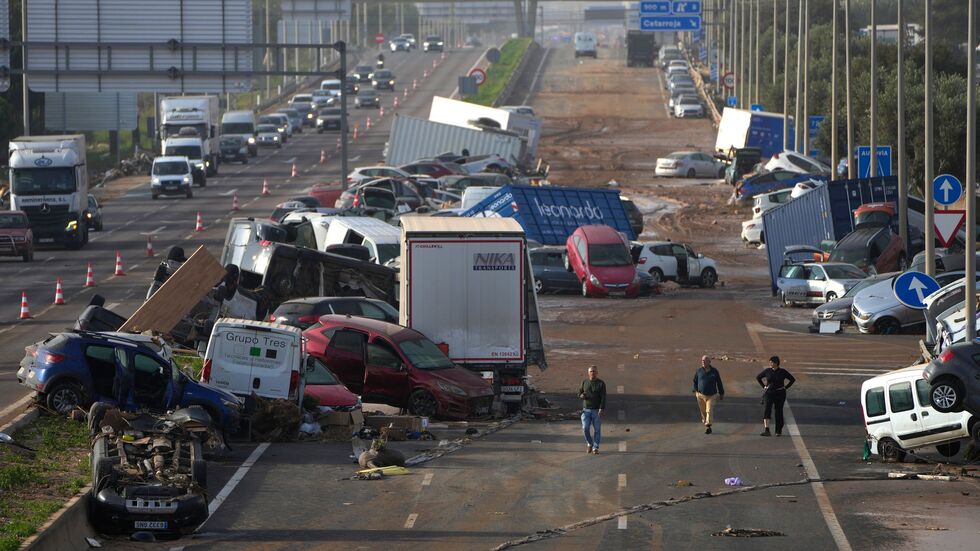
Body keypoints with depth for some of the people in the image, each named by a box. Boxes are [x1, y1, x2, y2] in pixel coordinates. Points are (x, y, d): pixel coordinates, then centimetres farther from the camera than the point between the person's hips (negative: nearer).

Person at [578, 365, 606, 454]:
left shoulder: (601, 383, -3)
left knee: (597, 430, -1)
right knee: (585, 428, -7)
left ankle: (595, 448, 7)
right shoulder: (585, 382, 8)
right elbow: (579, 393, 16)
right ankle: (589, 444, 17)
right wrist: (581, 395, -10)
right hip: (586, 410, 2)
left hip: (597, 410, -2)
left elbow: (603, 397, -9)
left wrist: (601, 409, -21)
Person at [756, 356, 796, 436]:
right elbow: (758, 377, 14)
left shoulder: (782, 372, -4)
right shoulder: (767, 371, 0)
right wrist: (763, 386, 6)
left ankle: (779, 431, 22)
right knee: (767, 410, -17)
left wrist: (785, 387, -1)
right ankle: (766, 430, -25)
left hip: (780, 394, 0)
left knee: (779, 412, 7)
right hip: (768, 393, 0)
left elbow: (792, 379, 6)